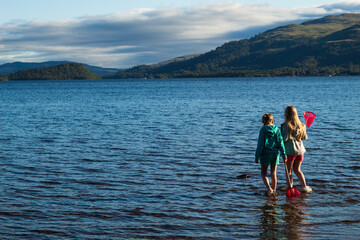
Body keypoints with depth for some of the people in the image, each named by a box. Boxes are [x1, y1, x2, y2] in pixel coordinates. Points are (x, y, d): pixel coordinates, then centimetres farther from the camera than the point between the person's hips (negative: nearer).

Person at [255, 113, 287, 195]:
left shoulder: (263, 130, -10)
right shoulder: (277, 130, 0)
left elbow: (260, 144, -11)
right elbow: (281, 143, -1)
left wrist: (257, 157, -6)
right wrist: (284, 155, 2)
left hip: (265, 153, -3)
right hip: (275, 153, 3)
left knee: (263, 173, 7)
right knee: (273, 173, 13)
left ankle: (269, 188, -14)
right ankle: (274, 190, 18)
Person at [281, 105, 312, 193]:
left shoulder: (286, 125, -14)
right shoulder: (301, 125, 3)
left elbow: (284, 138, -19)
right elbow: (305, 138, 10)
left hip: (289, 151, -5)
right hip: (300, 150, 5)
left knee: (288, 171, 7)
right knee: (297, 170, 18)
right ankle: (305, 186, 10)